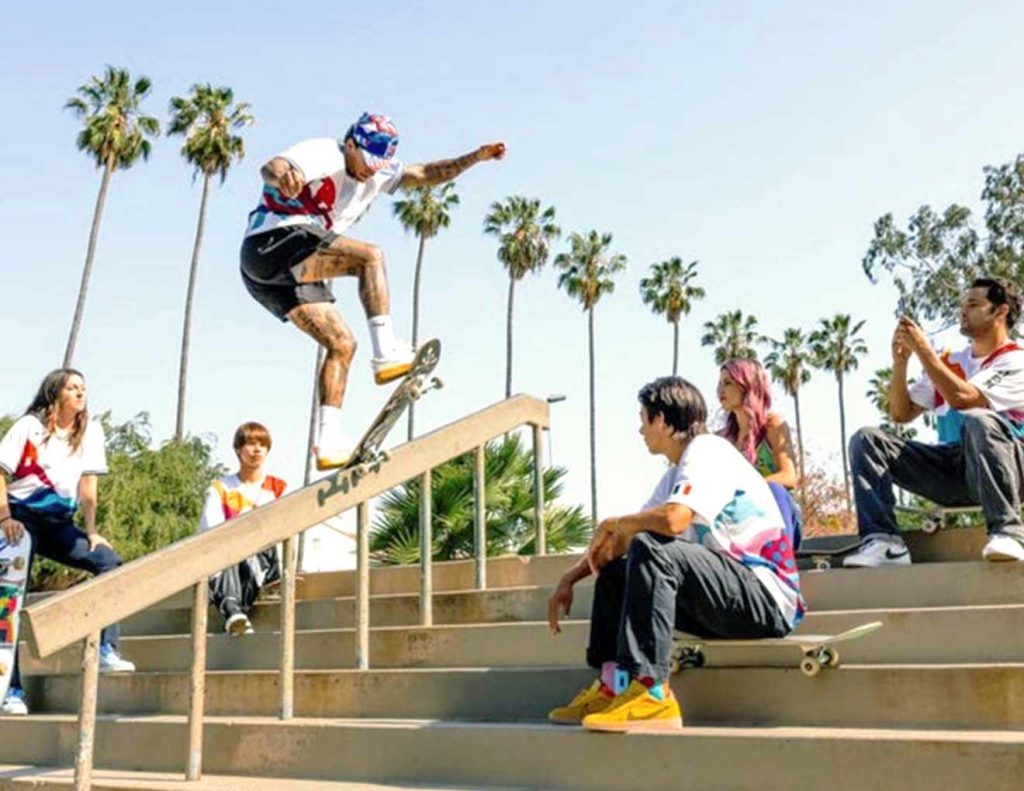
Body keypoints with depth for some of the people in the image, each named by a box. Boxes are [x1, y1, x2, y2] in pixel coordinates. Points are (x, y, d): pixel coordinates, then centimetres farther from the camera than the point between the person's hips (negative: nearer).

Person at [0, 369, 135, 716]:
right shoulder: (29, 426, -4)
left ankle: (106, 650, -13)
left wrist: (91, 532, -1)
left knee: (109, 561, -14)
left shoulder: (90, 431, 4)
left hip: (58, 523, 4)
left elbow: (87, 484, 3)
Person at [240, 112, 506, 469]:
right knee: (370, 256, -24)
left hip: (289, 271, 9)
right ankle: (386, 354, -27)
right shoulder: (324, 154, -11)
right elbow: (271, 167, -29)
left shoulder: (378, 171, 14)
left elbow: (425, 174, 12)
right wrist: (282, 174, -54)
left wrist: (476, 157, 1)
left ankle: (329, 439, -1)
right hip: (270, 243, -9)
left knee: (342, 344, 1)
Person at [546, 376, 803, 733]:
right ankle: (611, 686, 4)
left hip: (767, 597, -10)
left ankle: (652, 693, -32)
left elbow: (673, 519, -29)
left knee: (649, 550, -29)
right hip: (732, 598, 10)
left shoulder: (709, 450, -11)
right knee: (613, 569, 13)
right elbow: (619, 539, 20)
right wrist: (569, 578, 11)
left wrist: (611, 524, -12)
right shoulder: (676, 474, 19)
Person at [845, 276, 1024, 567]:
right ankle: (883, 541, -26)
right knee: (866, 440, -8)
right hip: (954, 471, 6)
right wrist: (900, 360, 2)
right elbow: (901, 413, 14)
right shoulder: (949, 362, 17)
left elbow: (962, 398, -21)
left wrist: (922, 349, -14)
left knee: (978, 420, -37)